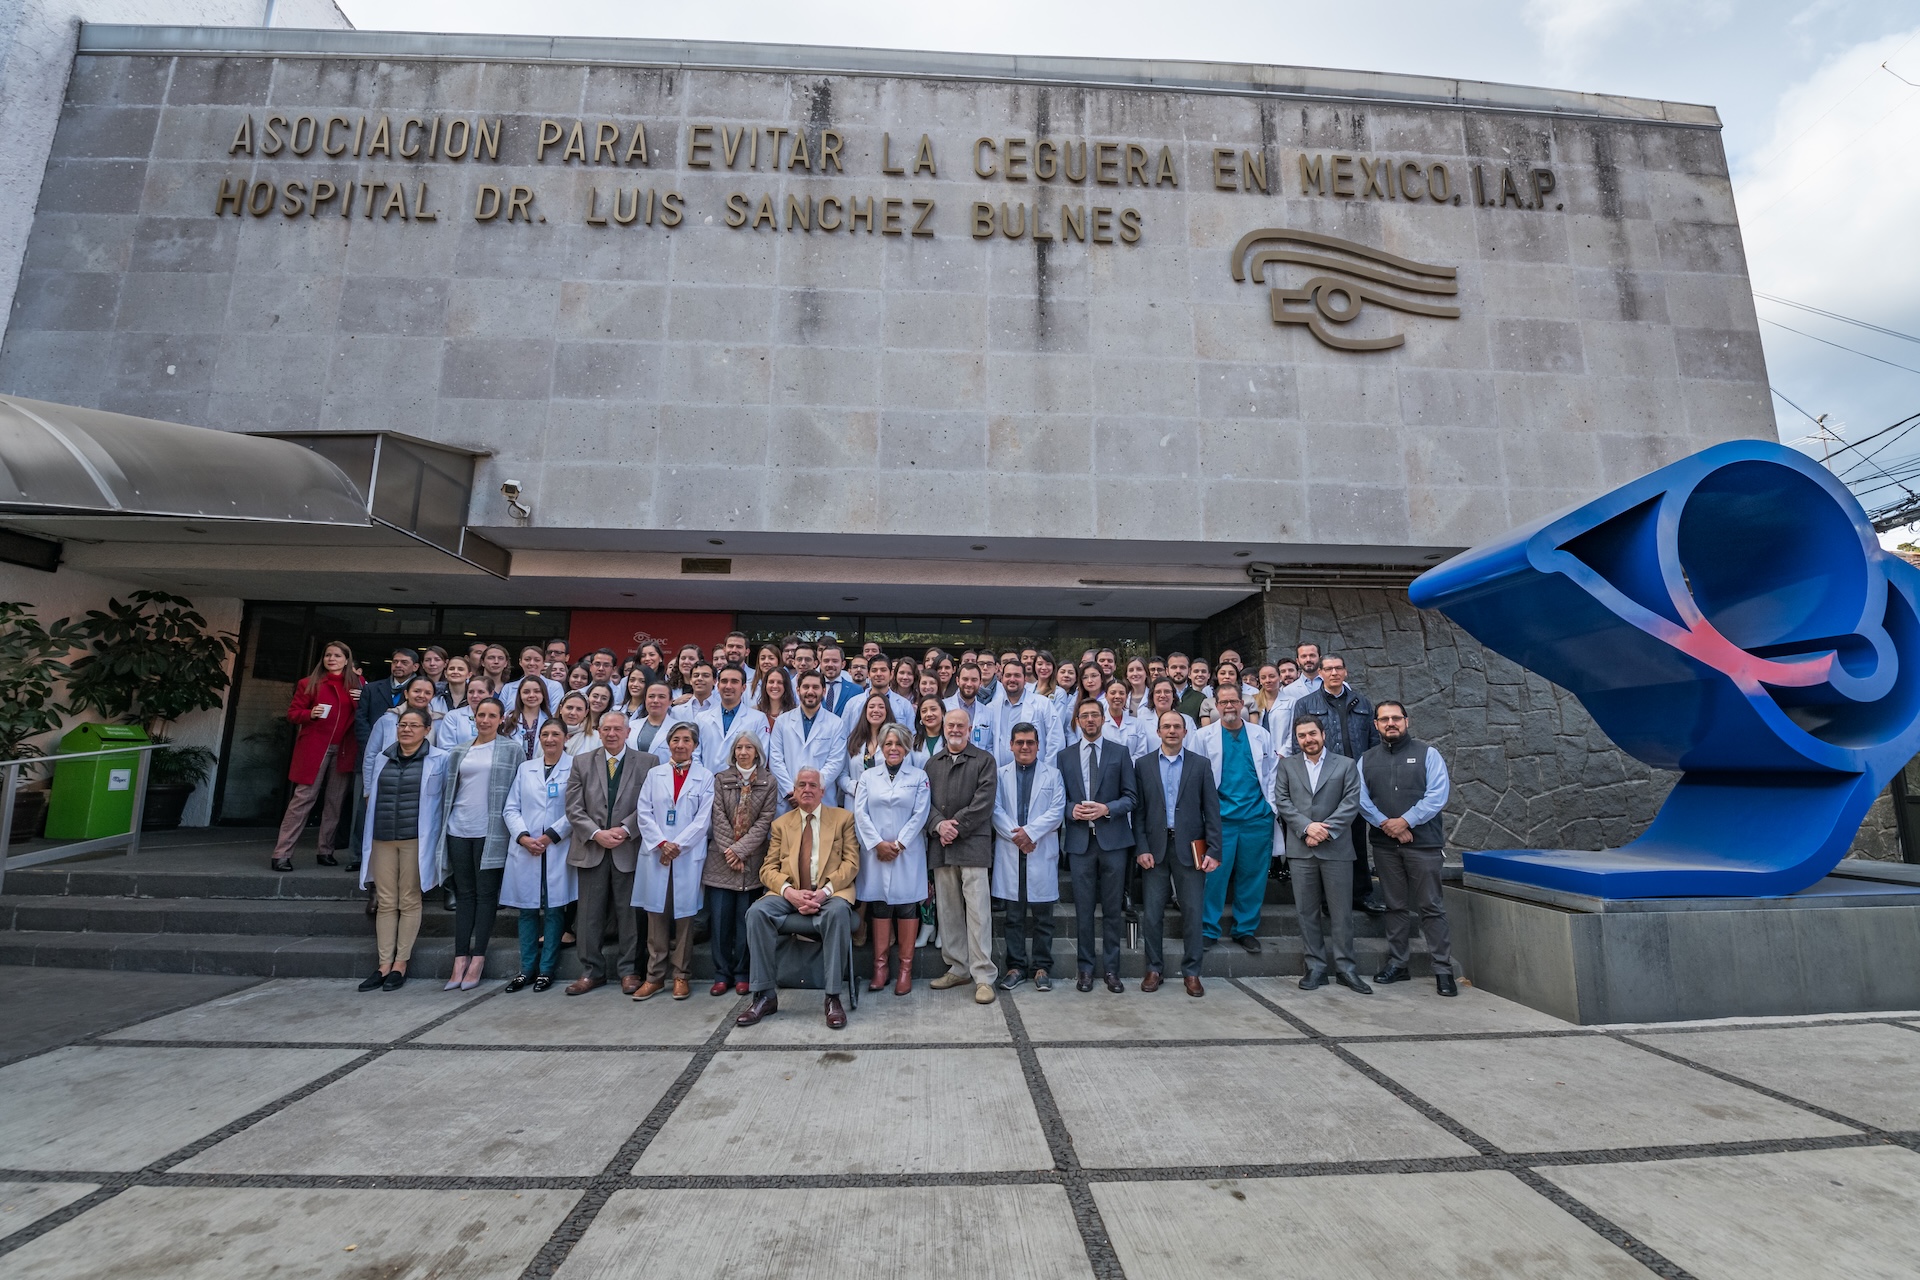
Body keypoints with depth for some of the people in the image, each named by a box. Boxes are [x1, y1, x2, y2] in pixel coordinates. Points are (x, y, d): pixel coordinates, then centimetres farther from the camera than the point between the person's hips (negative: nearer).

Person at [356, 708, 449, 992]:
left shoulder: (439, 759, -1)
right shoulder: (382, 759, 13)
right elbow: (372, 797, 19)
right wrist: (369, 824, 15)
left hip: (416, 840, -4)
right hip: (382, 839, 4)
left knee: (409, 902, 2)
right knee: (385, 903, 6)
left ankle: (400, 964, 11)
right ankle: (384, 964, 13)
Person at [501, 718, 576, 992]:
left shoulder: (576, 766, 0)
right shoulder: (525, 768, 14)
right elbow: (510, 808, 9)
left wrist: (551, 836, -12)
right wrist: (523, 837, -6)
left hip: (558, 849, -3)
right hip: (525, 850, 4)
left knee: (554, 909, 1)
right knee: (527, 909, 8)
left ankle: (546, 970, 11)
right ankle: (527, 969, 19)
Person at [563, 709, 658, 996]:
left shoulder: (647, 762, 2)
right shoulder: (582, 762, 8)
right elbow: (573, 807, 3)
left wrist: (625, 830, -14)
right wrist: (596, 833, -10)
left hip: (629, 848, -2)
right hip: (592, 848, 2)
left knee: (628, 912, 5)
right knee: (590, 913, 8)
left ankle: (628, 970, 17)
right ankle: (591, 971, 21)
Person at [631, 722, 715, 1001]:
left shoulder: (705, 777, 2)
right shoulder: (654, 775, 10)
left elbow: (703, 818, -4)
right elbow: (644, 813, 2)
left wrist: (678, 845, -11)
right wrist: (661, 843, -10)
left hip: (689, 856, -2)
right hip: (655, 854, 2)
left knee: (683, 915, 4)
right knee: (656, 915, 5)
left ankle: (682, 976, 14)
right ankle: (654, 976, 15)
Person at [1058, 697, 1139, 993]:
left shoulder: (1120, 753, 5)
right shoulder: (1064, 756, 8)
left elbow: (1132, 797, 2)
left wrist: (1107, 809, -13)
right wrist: (1072, 810, -13)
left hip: (1112, 838, -1)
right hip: (1079, 840, 1)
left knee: (1112, 908, 7)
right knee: (1083, 908, 7)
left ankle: (1111, 969, 18)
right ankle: (1086, 968, 19)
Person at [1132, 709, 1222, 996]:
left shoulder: (1201, 764, 4)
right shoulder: (1143, 764, 5)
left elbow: (1211, 810, 2)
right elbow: (1138, 810, 3)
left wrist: (1213, 851, -4)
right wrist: (1141, 848, -5)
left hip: (1190, 848, 0)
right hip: (1154, 848, 0)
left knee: (1193, 912, 4)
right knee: (1152, 913, 5)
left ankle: (1191, 972, 19)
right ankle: (1154, 969, 20)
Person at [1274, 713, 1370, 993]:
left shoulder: (1346, 765, 6)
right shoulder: (1286, 766, 10)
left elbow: (1351, 802, -3)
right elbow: (1282, 802, 2)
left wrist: (1326, 830, -13)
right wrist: (1307, 827, -12)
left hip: (1336, 848, -1)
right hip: (1301, 849, 1)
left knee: (1341, 911, 3)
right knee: (1307, 911, 6)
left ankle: (1345, 968, 16)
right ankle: (1316, 967, 15)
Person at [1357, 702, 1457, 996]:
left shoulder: (1426, 754, 3)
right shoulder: (1367, 759, 10)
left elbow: (1438, 794, -8)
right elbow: (1361, 798, 2)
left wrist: (1405, 822, -14)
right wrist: (1385, 824, -12)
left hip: (1423, 842, -3)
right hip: (1384, 844, 3)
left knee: (1431, 906, 0)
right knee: (1395, 905, 10)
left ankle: (1443, 969, 9)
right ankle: (1397, 964, 19)